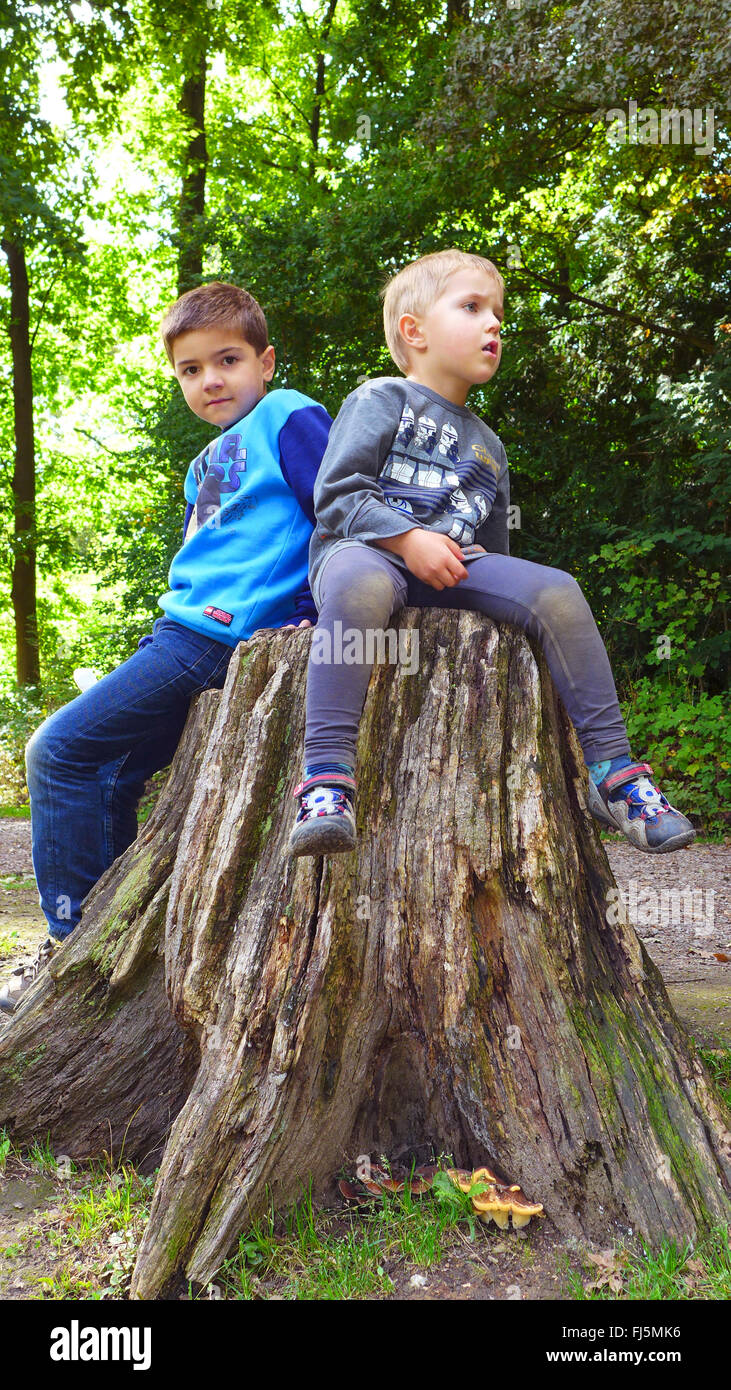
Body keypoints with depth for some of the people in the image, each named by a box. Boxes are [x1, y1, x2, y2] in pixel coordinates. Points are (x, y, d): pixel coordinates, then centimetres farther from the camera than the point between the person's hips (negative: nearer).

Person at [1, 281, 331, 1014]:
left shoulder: (289, 417, 0)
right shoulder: (205, 465, 25)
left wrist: (316, 616, -14)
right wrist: (180, 613, 15)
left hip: (222, 638, -9)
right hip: (190, 633, 9)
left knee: (60, 748, -10)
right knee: (111, 782, 11)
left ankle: (74, 938, -2)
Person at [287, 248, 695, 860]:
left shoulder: (488, 447, 28)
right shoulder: (381, 400, 9)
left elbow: (495, 547, 33)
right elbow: (335, 494, -4)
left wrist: (477, 557, 11)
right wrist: (407, 539, -16)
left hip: (454, 567, 6)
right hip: (366, 549, -5)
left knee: (557, 591, -18)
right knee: (359, 579, -42)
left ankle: (612, 767, -13)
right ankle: (326, 775, -45)